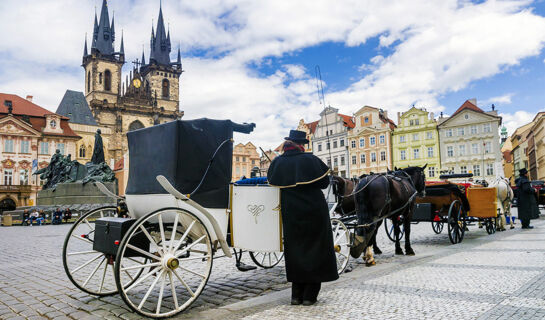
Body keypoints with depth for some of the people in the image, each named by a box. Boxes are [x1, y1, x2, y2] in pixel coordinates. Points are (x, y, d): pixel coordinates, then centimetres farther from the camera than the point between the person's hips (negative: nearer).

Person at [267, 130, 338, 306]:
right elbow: (324, 182, -3)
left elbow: (271, 184, 6)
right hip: (314, 212, -3)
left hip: (289, 214, 3)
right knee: (314, 250, 10)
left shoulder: (276, 162, -2)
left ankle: (296, 294, 18)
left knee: (295, 251, 14)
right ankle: (309, 295, 13)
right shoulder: (311, 160, -11)